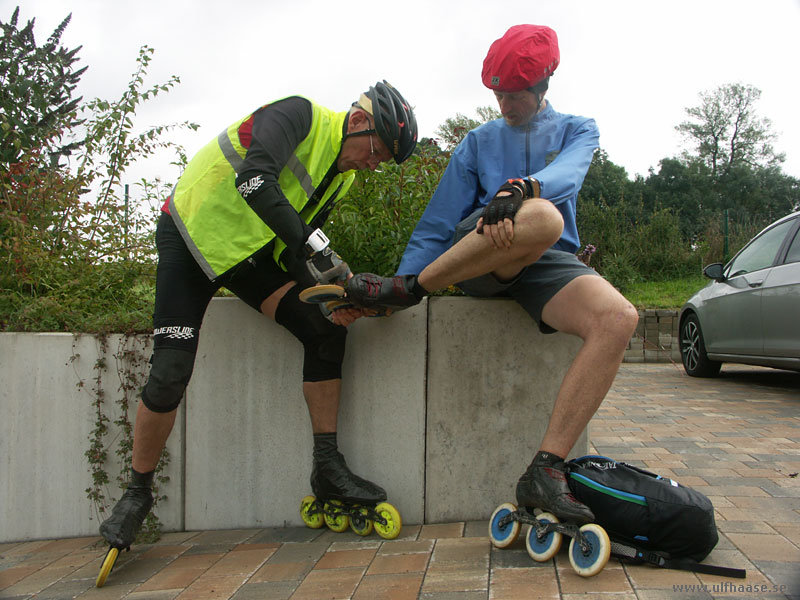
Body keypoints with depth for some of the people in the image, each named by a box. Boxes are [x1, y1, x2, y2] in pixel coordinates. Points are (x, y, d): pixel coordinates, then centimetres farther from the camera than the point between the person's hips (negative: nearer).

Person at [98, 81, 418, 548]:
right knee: (169, 376, -10)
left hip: (251, 251, 7)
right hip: (192, 239, -7)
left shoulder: (342, 175, 5)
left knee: (326, 330, -10)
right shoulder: (301, 115, -19)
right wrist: (314, 246, -42)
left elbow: (297, 242, 2)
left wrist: (333, 292, -15)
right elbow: (254, 179, -37)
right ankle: (138, 492, 12)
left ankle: (328, 469, -2)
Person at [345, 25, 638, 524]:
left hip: (545, 264, 2)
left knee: (619, 318, -30)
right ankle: (405, 289, -22)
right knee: (542, 218, -38)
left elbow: (565, 174, -9)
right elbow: (438, 222, 15)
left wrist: (519, 188, -32)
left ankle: (546, 470, -30)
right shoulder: (480, 141, 21)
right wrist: (405, 284, 1)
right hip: (477, 252, -1)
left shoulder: (577, 130, 18)